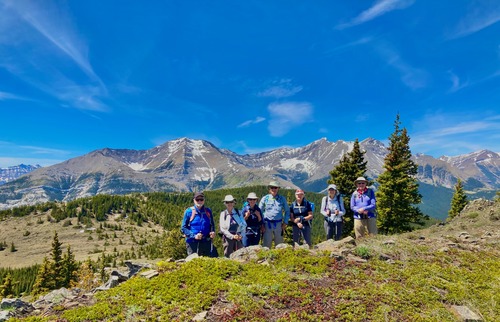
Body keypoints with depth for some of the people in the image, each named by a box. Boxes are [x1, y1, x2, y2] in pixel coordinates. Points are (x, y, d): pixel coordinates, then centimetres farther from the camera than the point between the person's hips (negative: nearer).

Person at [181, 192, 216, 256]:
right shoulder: (189, 211, -2)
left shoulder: (208, 211, 8)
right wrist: (194, 235, -15)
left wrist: (212, 232, -2)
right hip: (192, 243, -3)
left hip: (207, 242, 3)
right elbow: (183, 228, -2)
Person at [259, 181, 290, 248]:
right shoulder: (265, 198, 0)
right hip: (267, 223, -1)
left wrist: (285, 223, 3)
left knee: (279, 244, 10)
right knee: (266, 244, 0)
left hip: (278, 224, 2)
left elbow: (287, 211, 12)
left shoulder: (282, 199, 4)